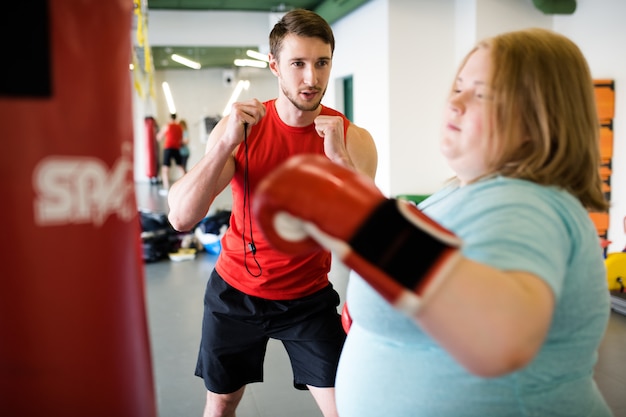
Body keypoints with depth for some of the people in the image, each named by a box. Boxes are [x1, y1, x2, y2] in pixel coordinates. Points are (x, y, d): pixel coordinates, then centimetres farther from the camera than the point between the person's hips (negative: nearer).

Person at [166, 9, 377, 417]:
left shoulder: (353, 138, -13)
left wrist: (341, 158, -33)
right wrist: (226, 144, -32)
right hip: (235, 291, 1)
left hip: (308, 296, -1)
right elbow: (181, 218, -21)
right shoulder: (240, 126, -12)